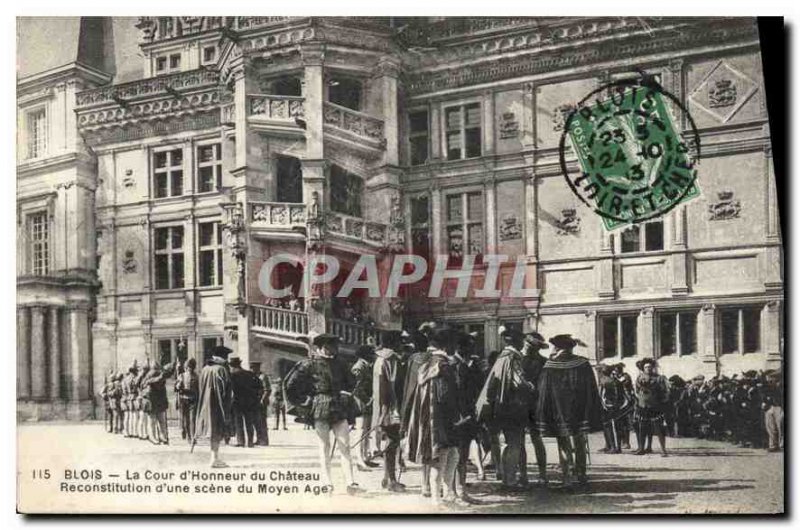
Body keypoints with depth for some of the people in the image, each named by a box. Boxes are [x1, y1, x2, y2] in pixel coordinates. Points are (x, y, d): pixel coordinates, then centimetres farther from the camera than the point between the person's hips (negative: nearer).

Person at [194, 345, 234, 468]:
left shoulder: (205, 369, 8)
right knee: (217, 430, -3)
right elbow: (225, 389, -14)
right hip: (217, 404, -7)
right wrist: (226, 409, -10)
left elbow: (200, 389, 12)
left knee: (214, 430, 13)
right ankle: (215, 459, -4)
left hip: (205, 404, 7)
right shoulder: (221, 370, -13)